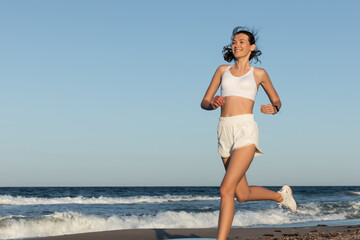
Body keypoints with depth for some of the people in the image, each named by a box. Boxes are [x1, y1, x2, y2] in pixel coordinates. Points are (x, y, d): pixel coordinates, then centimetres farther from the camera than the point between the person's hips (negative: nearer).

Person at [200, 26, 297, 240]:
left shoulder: (259, 73, 10)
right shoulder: (223, 70, 17)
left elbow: (276, 100, 21)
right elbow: (204, 102, 15)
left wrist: (274, 109, -4)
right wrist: (212, 104, -9)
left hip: (246, 130, -5)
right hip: (225, 134, 5)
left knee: (226, 189, -19)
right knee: (242, 195, 14)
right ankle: (281, 195, 41)